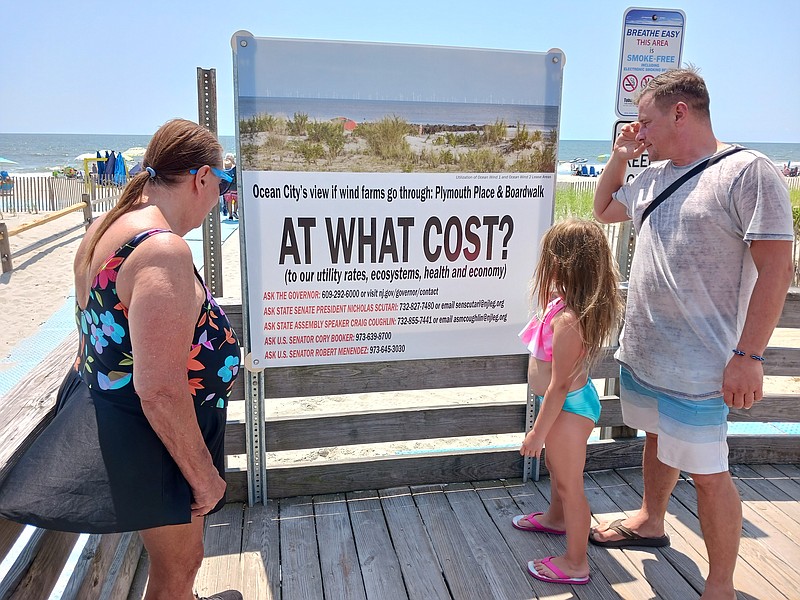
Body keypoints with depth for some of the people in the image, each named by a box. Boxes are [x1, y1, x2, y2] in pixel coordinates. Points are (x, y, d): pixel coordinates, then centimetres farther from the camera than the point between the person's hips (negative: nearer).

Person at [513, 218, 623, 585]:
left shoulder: (567, 320, -33)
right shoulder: (568, 304, -5)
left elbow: (559, 386, -27)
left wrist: (538, 432, -20)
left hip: (568, 408, -10)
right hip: (568, 403, 10)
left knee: (570, 485, 7)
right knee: (556, 466, 32)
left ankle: (575, 563, 27)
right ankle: (556, 518, 58)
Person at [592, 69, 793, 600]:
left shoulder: (748, 171, -14)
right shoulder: (656, 174, 9)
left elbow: (777, 268, -17)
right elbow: (604, 210, 25)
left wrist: (749, 356, -20)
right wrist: (620, 156, 9)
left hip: (696, 366, -7)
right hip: (641, 351, 8)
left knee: (706, 471, 1)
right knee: (658, 438, 24)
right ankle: (651, 522, 47)